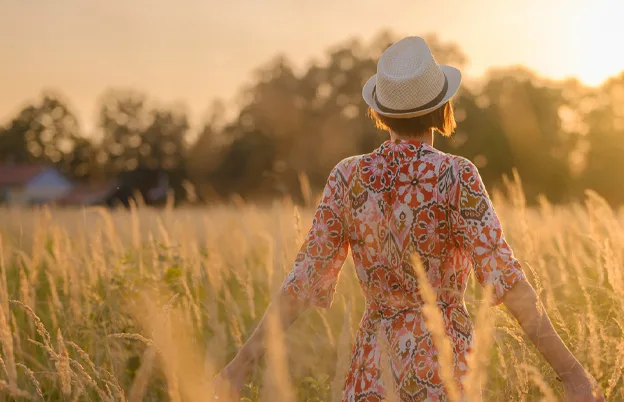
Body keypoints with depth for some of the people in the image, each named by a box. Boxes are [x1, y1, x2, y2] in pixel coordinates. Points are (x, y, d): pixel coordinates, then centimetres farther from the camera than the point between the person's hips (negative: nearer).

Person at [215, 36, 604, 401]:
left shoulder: (348, 176, -2)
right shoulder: (456, 176, -13)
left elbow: (305, 279, -4)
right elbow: (504, 277, -18)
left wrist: (243, 363, 2)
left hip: (374, 367, 4)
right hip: (438, 365, -4)